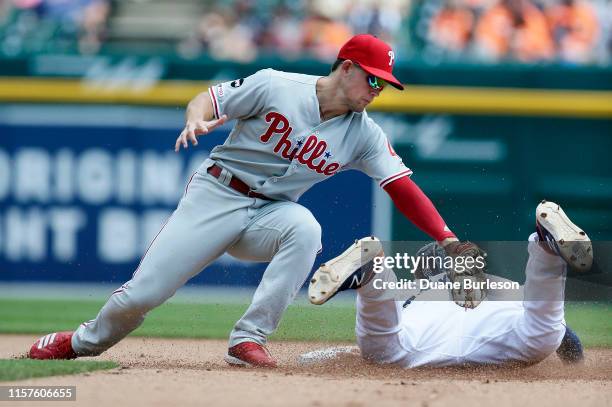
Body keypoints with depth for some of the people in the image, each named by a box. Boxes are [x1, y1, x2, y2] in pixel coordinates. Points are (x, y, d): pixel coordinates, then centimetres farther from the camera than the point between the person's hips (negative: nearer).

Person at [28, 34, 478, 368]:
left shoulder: (364, 135, -3)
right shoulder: (275, 86, -11)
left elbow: (403, 187, -9)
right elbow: (211, 99, -5)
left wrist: (448, 238, -21)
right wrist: (198, 119, -29)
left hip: (269, 215, 2)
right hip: (215, 194, -2)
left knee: (305, 229, -34)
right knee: (143, 292, -8)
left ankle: (249, 339, -27)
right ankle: (84, 342, 24)